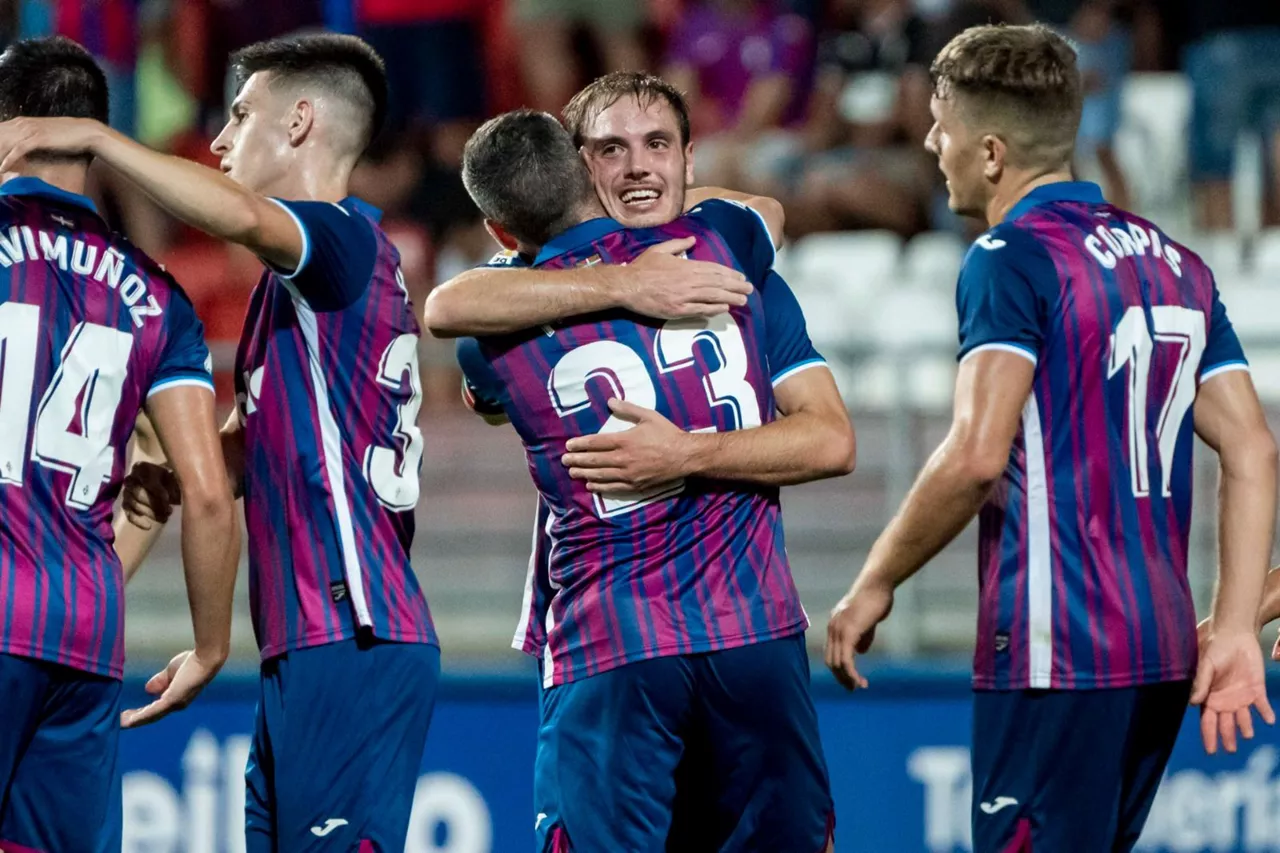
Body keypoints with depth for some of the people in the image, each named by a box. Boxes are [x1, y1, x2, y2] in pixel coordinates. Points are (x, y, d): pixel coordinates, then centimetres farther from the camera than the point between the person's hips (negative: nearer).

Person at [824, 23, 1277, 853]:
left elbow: (977, 456, -20)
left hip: (1053, 654, -8)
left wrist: (875, 585, -8)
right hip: (1161, 652, 8)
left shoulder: (1011, 259, -9)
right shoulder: (1176, 263, 15)